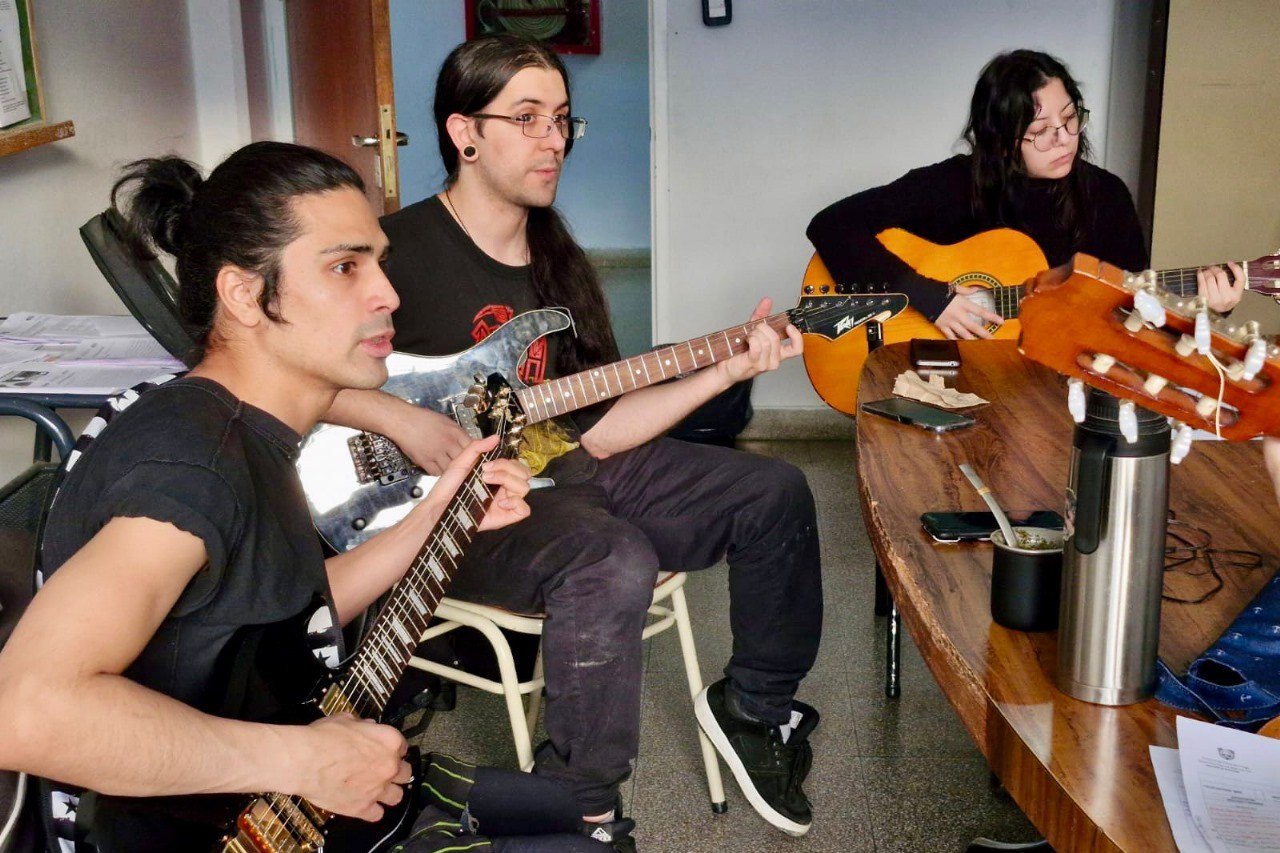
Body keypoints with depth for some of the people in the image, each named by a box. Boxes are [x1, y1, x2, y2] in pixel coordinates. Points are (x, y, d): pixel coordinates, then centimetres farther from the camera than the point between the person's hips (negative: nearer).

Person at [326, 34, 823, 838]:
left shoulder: (560, 261, 11)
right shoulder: (398, 249, -11)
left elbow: (596, 429, 6)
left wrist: (727, 369, -2)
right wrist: (404, 421, -23)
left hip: (560, 470, 8)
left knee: (774, 492, 1)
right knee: (614, 561, -37)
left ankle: (754, 709, 19)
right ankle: (578, 809, -14)